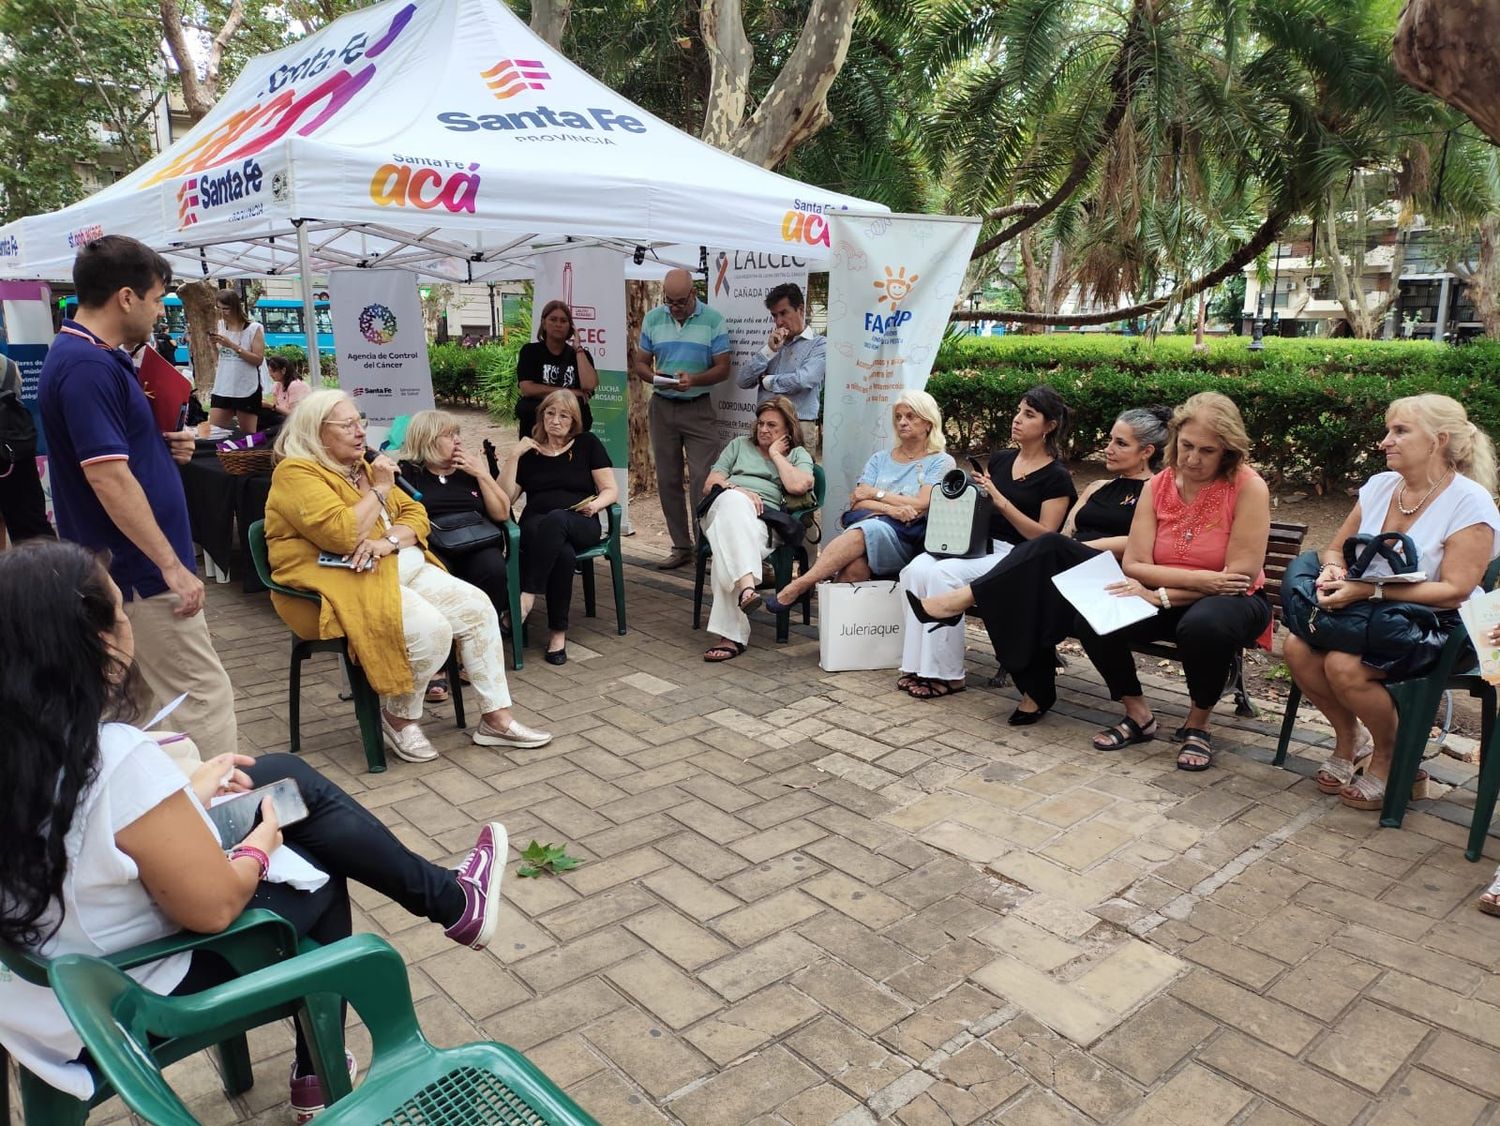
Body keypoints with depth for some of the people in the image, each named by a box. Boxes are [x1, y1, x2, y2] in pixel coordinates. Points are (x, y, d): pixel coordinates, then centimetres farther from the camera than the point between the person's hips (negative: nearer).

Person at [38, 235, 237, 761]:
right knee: (205, 697, -6)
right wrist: (173, 565, -21)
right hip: (140, 571, -10)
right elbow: (109, 480, -25)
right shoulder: (87, 367, -20)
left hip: (115, 569, 10)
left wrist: (167, 444, 2)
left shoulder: (96, 357, 12)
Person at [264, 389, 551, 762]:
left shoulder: (362, 467, 17)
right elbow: (342, 535, -23)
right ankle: (399, 718, -2)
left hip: (399, 568, 9)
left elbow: (415, 514, 11)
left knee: (476, 606, -7)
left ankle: (497, 718, 0)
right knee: (430, 629, -28)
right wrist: (379, 489, -10)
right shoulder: (296, 473, -10)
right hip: (343, 583, -9)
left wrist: (389, 541, -10)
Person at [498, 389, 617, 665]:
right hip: (536, 526, 1)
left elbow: (611, 490, 8)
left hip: (580, 526, -1)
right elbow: (504, 498, 7)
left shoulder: (587, 444, 14)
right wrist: (514, 455, -1)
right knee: (563, 553, -37)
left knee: (556, 519, -40)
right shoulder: (528, 450, 16)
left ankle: (527, 597, -41)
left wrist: (596, 504, -14)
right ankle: (558, 631, -32)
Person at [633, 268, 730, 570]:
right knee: (668, 480, 7)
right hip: (662, 407, 4)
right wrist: (655, 377, -13)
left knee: (703, 479, -9)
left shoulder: (713, 320, -3)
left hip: (698, 407, -3)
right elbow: (640, 364, 9)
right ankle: (681, 547, 16)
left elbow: (722, 369, -4)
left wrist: (694, 380, -22)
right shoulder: (653, 319, 6)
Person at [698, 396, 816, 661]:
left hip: (762, 522, -1)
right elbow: (711, 483, 19)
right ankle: (746, 585, -58)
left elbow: (798, 486, -2)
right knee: (734, 502, -39)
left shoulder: (798, 455, 23)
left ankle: (731, 635, -44)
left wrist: (775, 454, 10)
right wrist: (738, 490, -2)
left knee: (728, 554, -37)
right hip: (723, 508, 1)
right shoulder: (740, 444, 31)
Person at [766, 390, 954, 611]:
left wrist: (876, 493, 3)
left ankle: (798, 585, -40)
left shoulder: (941, 462, 12)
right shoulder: (880, 459, 23)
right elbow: (857, 502, 9)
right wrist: (891, 509, -10)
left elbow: (921, 506, -3)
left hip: (906, 540, -3)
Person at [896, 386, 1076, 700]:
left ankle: (948, 675, -19)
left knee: (941, 575, -31)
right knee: (916, 569, -23)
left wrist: (1001, 501, -19)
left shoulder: (1057, 477, -4)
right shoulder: (1000, 460, 16)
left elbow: (1044, 537, -11)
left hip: (1013, 556, -6)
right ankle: (919, 664, -20)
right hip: (976, 542, 6)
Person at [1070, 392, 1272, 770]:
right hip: (1167, 601, 4)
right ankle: (1138, 715, 2)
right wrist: (1199, 578, -22)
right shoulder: (1157, 486, -1)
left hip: (1230, 601, -4)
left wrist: (1160, 595, -21)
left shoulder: (1249, 487, -14)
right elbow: (1133, 566, -9)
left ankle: (1198, 725, -9)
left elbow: (1241, 577, -19)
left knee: (1204, 625, -39)